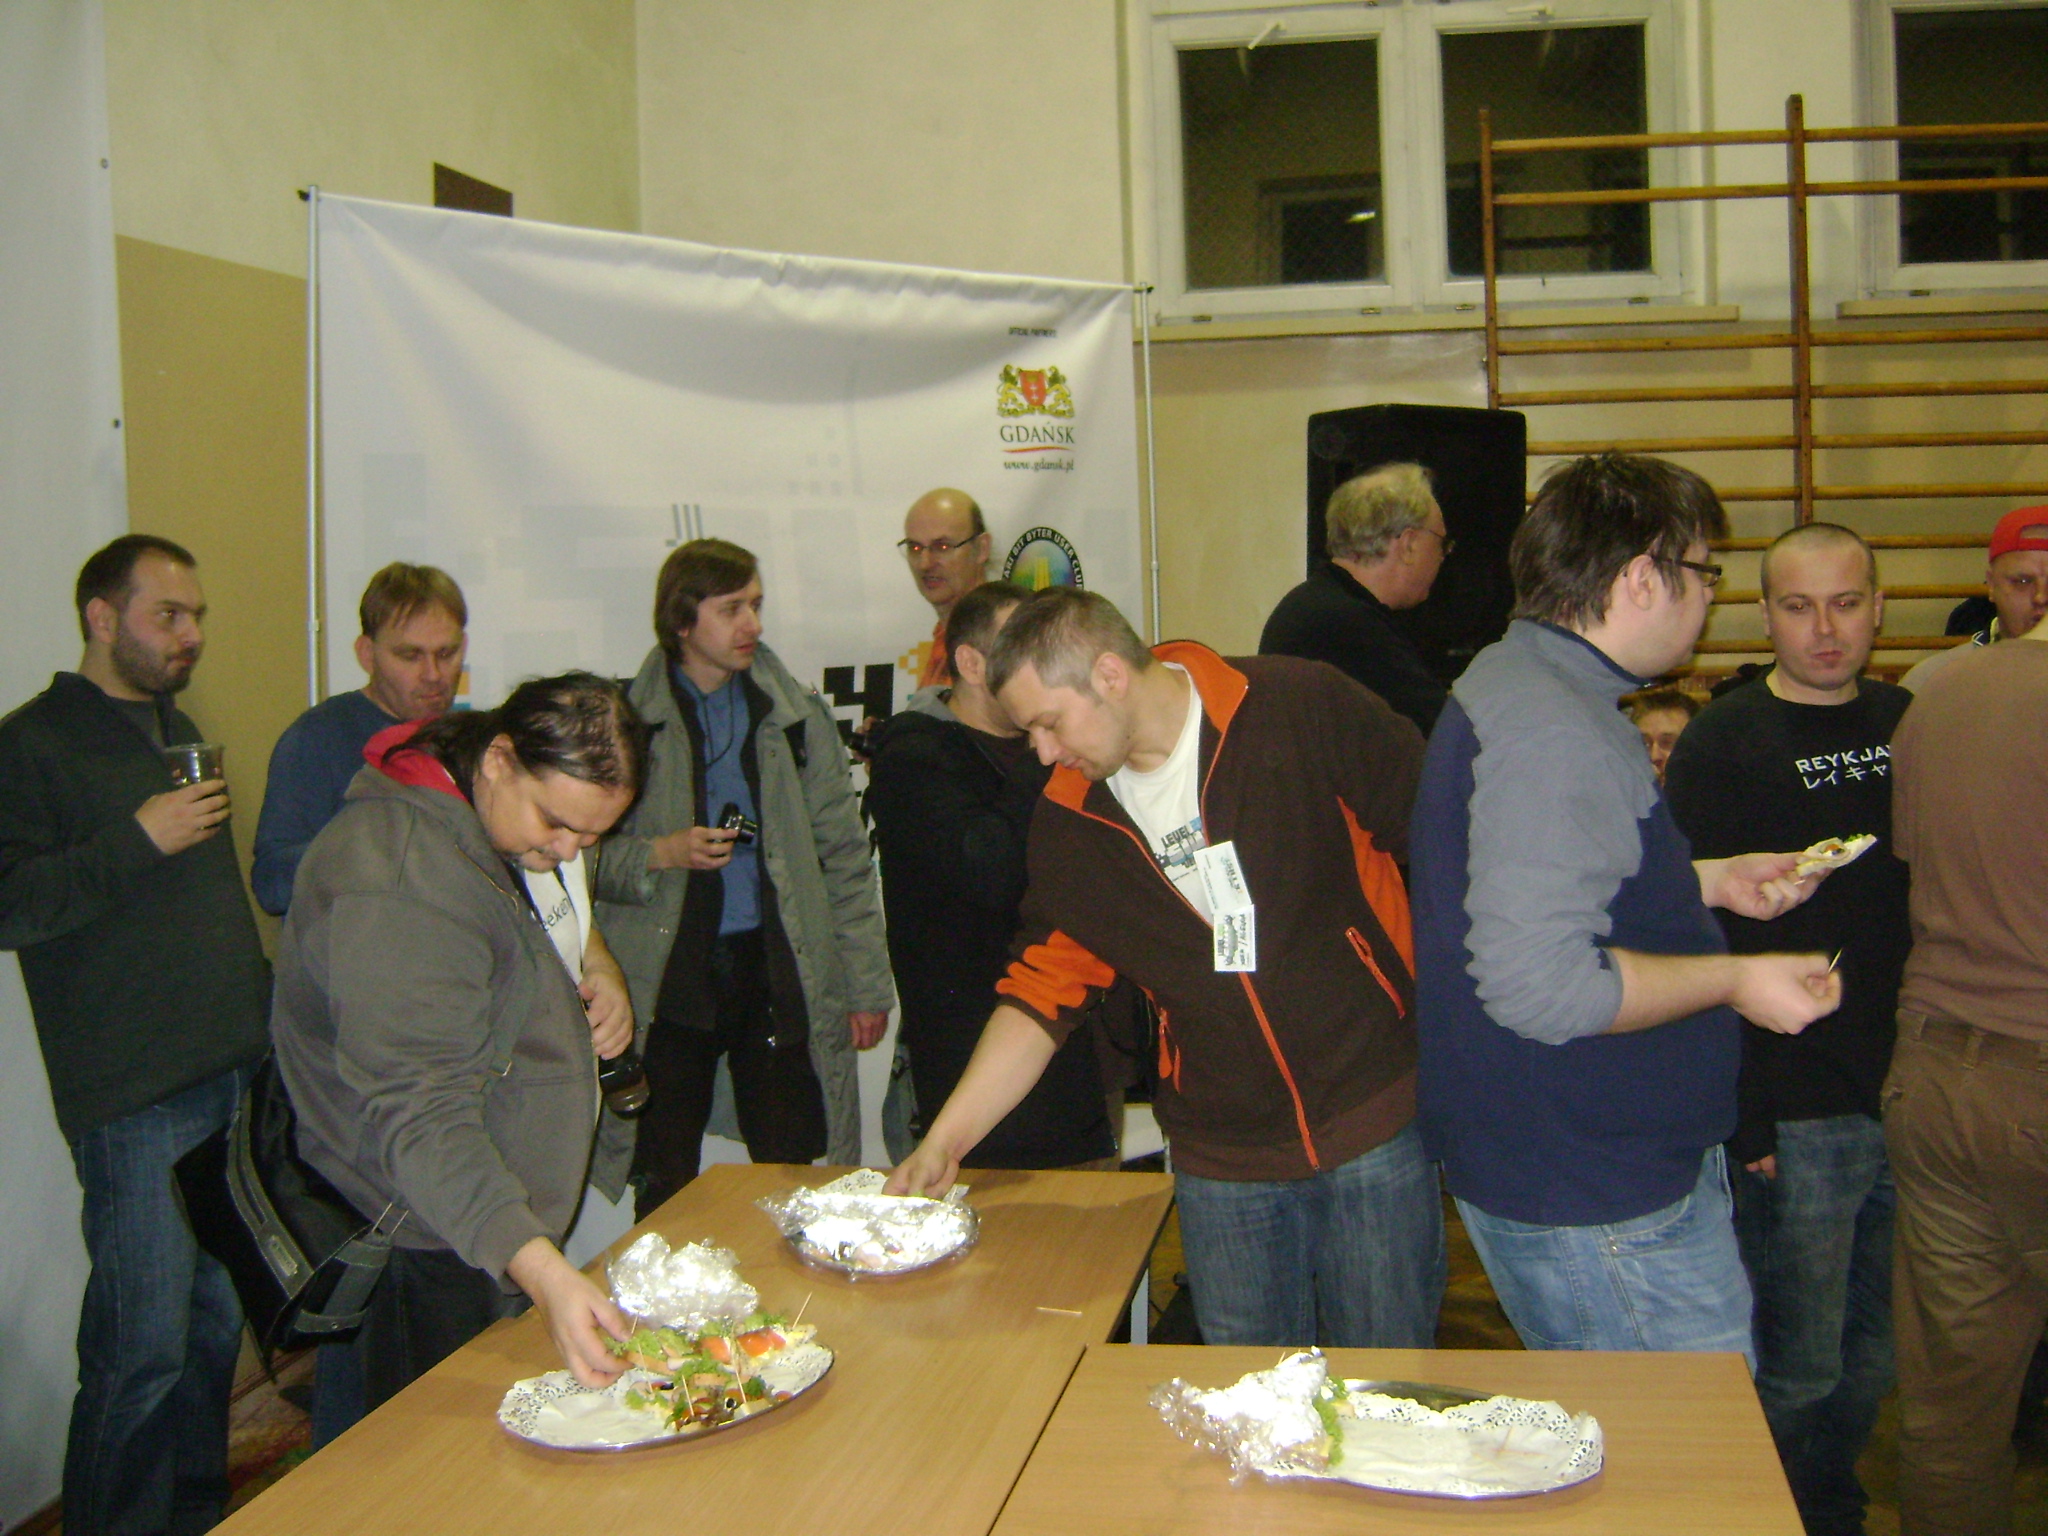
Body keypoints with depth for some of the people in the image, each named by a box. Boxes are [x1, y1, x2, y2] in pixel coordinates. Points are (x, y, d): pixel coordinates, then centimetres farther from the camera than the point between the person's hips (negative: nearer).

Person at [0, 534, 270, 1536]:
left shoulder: (177, 730, 19)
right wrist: (138, 839, -20)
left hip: (236, 1078, 8)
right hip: (134, 1100, -8)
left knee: (217, 1325, 13)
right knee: (143, 1351, -6)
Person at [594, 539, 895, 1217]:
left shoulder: (797, 715, 9)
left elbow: (843, 855, 9)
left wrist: (867, 983, 5)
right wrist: (659, 855, -14)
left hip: (778, 970, 2)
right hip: (670, 976, -1)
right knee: (665, 1188, 2)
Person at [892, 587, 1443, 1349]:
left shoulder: (1301, 708, -11)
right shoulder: (1070, 821, 0)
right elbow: (1041, 991, 6)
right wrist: (945, 1141, -1)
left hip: (1376, 1120, -3)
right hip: (1221, 1158, 3)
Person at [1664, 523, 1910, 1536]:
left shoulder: (1913, 723, 9)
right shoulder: (1722, 746, -7)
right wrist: (1740, 1111, -15)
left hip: (1911, 1098, 5)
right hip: (1796, 1111, -5)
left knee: (1879, 1355, 16)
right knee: (1798, 1367, 2)